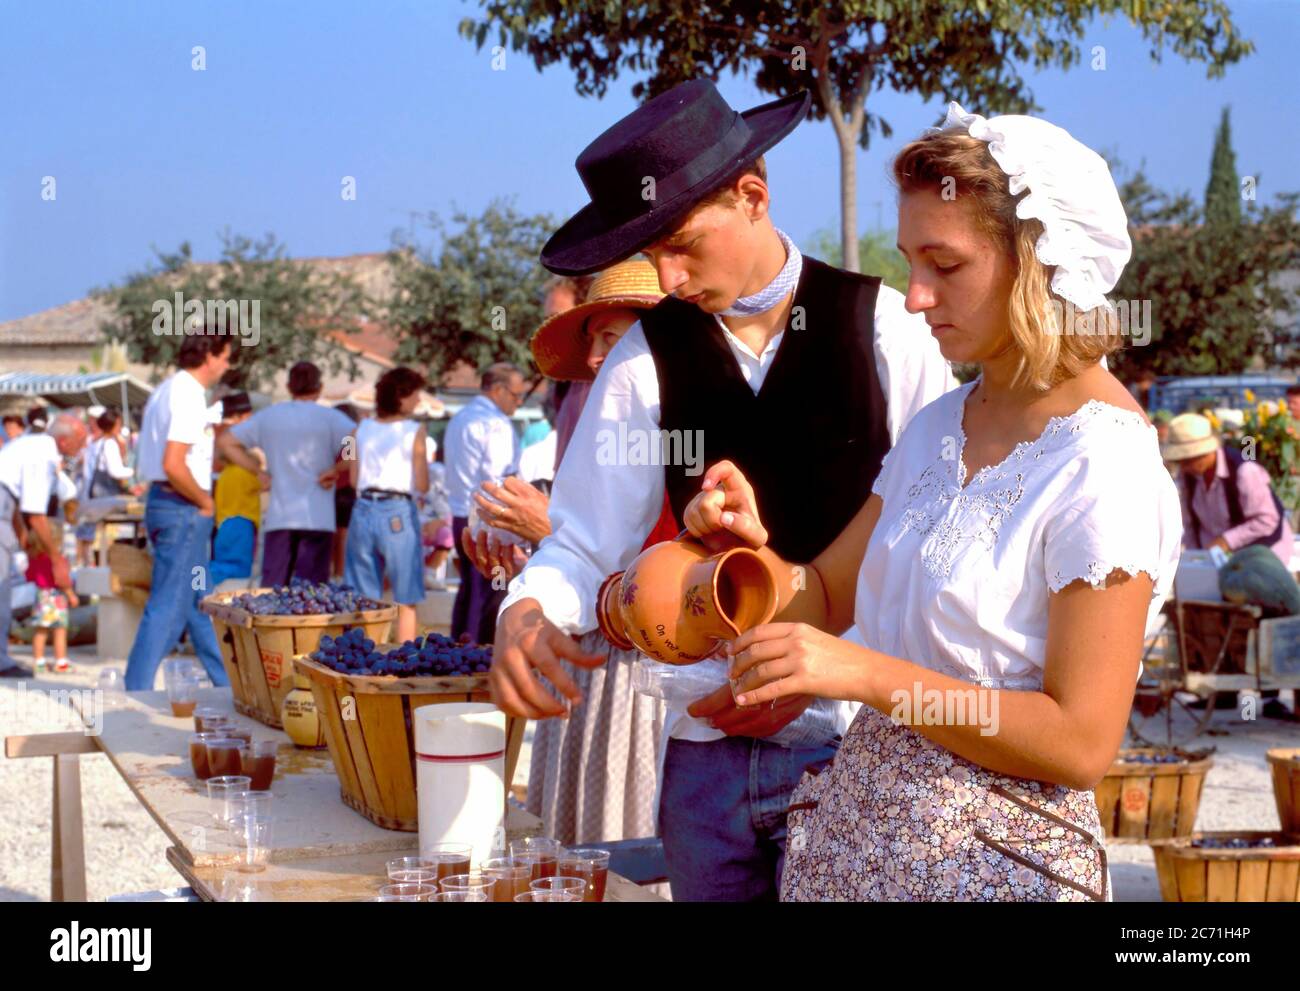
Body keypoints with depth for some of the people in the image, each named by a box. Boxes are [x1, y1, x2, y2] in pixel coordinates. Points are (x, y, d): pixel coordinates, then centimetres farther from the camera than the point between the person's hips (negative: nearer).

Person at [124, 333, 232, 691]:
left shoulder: (168, 390, 13)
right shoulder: (188, 396, -18)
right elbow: (173, 465, -25)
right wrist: (205, 501, -13)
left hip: (160, 500, 11)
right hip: (182, 509, -11)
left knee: (199, 601, 17)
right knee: (169, 606, -5)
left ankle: (227, 683, 27)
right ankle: (137, 692, -2)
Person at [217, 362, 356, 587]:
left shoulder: (268, 416, 11)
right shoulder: (329, 417, 0)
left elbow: (225, 442, 16)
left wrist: (258, 470, 13)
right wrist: (336, 470, -4)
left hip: (278, 518, 3)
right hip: (317, 518, -3)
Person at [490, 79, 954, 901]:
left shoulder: (885, 327, -5)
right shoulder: (648, 355, 1)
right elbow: (585, 540, 2)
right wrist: (526, 614, -19)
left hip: (855, 740, -2)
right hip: (705, 743, 2)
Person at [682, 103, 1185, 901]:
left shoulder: (1103, 467, -19)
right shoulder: (937, 427, 5)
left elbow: (1082, 744, -20)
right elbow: (826, 597, 10)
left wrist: (867, 673, -24)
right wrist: (753, 543, -11)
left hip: (993, 860, -7)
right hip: (857, 832, 7)